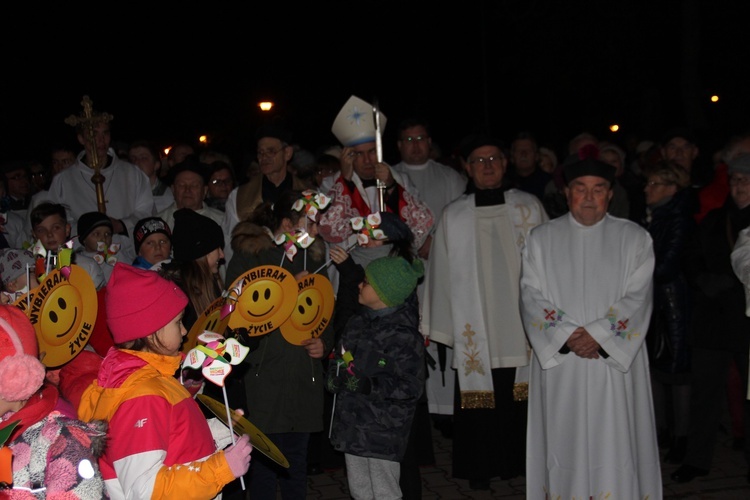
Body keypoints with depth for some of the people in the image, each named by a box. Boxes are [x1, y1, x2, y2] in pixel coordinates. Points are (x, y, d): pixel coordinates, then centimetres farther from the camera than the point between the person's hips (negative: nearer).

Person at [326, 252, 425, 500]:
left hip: (383, 432, -8)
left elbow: (411, 387, -20)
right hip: (353, 423, 8)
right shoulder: (359, 321, 3)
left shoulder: (404, 336, -19)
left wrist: (369, 386, -25)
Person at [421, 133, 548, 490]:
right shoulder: (453, 215, 4)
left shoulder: (529, 207, 4)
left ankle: (518, 461, 18)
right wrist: (442, 329, 6)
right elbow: (442, 274, 6)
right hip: (474, 328, 0)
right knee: (478, 394, 2)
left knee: (519, 400, 2)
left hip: (522, 324, 0)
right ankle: (480, 469, 16)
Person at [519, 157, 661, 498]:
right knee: (564, 444, 5)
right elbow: (532, 298, 0)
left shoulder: (635, 238, 5)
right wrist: (567, 336, -14)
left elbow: (638, 297, -3)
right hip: (557, 361, 1)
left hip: (615, 362, -1)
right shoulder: (540, 239, 7)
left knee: (614, 444, -1)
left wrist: (598, 335, -15)